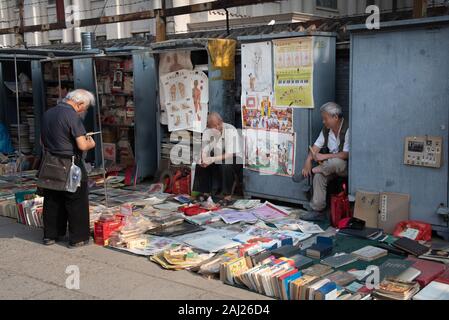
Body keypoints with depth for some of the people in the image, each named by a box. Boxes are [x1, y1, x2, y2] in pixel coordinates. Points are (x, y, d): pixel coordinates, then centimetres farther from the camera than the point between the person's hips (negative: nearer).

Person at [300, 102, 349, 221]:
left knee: (336, 162, -39)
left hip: (346, 166, -7)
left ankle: (315, 170, -9)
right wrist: (308, 162, -11)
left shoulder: (347, 130, -18)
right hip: (330, 166, 7)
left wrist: (325, 156, -23)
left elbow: (347, 154, -24)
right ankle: (317, 210, -17)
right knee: (319, 176, -22)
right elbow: (316, 147, 5)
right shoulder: (326, 130, 7)